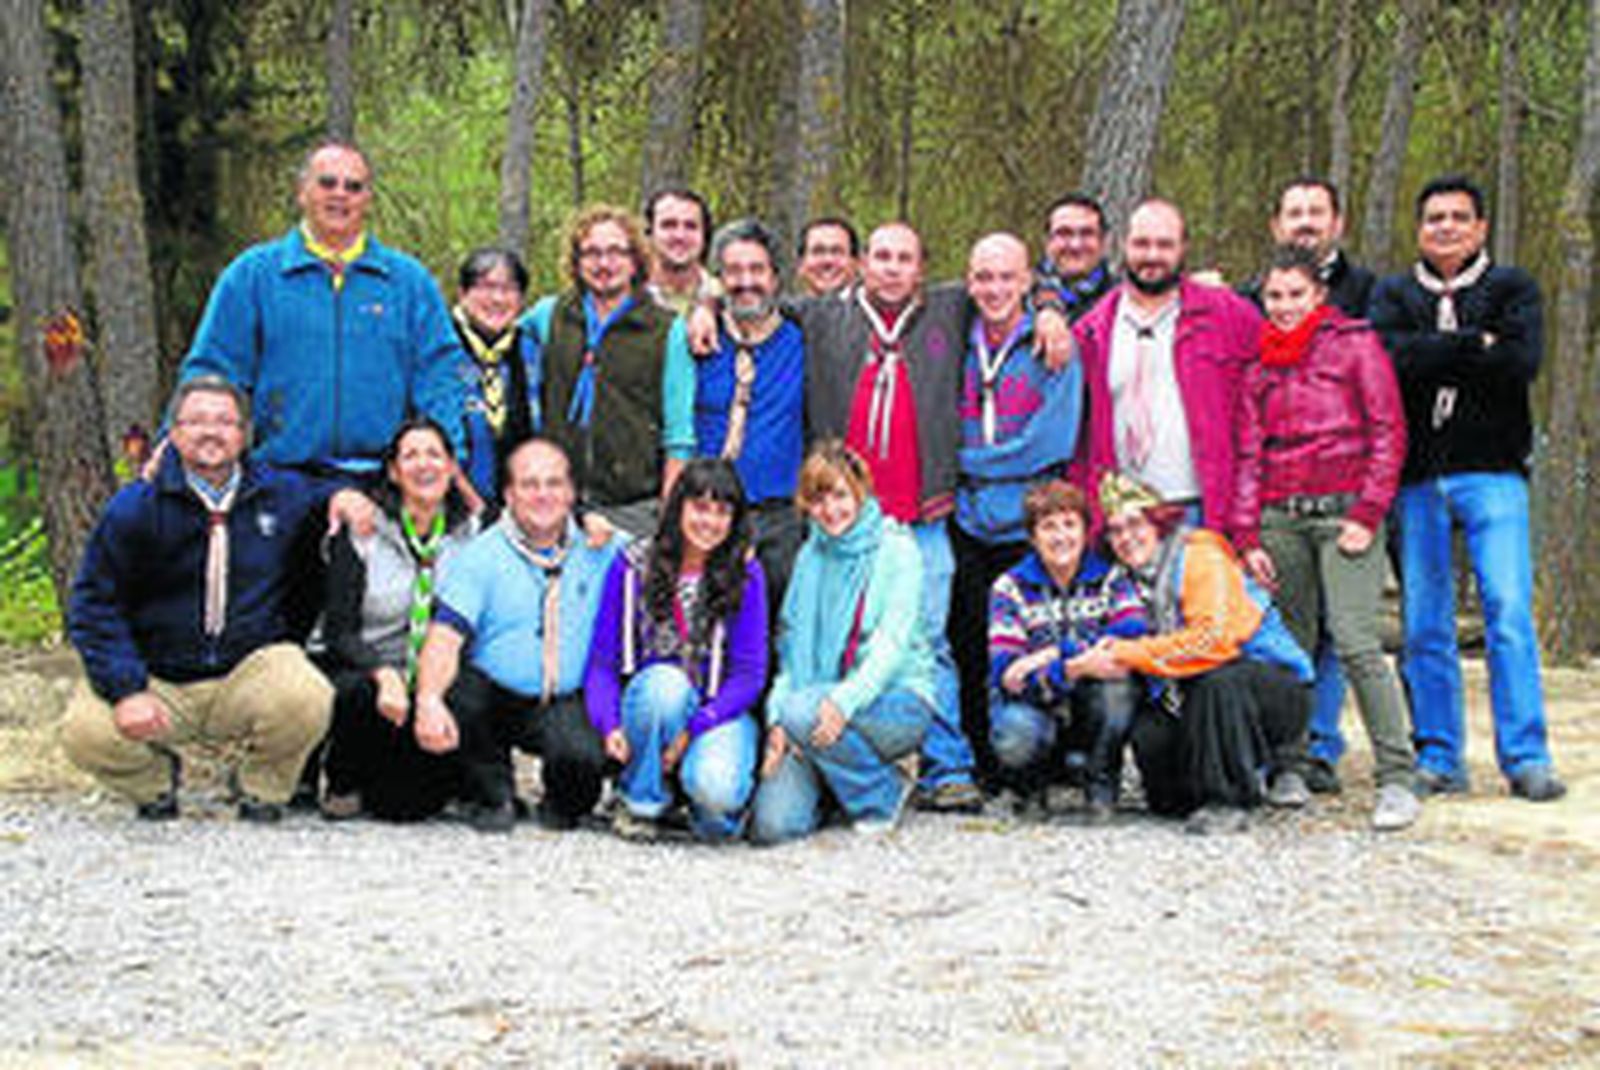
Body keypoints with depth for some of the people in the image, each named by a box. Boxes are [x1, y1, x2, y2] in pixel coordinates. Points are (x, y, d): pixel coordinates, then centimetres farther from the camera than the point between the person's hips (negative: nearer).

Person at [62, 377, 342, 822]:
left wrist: (347, 499, 0)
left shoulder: (285, 496, 5)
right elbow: (94, 604, -3)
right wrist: (126, 690, -16)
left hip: (251, 670, 0)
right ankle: (156, 779, 11)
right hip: (157, 680, 0)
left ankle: (261, 786, 3)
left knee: (307, 701, -32)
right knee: (85, 733, -26)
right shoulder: (134, 508, -1)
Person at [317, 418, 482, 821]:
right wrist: (384, 674, -25)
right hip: (366, 672, -1)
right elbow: (338, 632, -8)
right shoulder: (361, 532, 0)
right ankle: (343, 783, -4)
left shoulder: (472, 533, 6)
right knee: (360, 693, -37)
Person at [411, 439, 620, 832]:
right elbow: (444, 636, -16)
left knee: (584, 756, -31)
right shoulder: (479, 556, -3)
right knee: (456, 689, -33)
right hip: (492, 695, 0)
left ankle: (561, 806, 9)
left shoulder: (598, 550, 7)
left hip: (565, 702, 0)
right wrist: (429, 702, -34)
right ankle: (492, 797, -2)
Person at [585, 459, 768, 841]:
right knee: (666, 680, -35)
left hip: (719, 710, -1)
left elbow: (749, 673, -5)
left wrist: (692, 730, -17)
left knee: (716, 790, -33)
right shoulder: (632, 566, -1)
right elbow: (602, 660, -1)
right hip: (649, 704, 1)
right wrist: (609, 725, -19)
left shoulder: (745, 575, -3)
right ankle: (640, 800, -11)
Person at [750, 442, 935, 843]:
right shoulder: (810, 556, 12)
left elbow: (894, 640, -14)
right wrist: (776, 718, -8)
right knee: (772, 824, -18)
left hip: (896, 701, -4)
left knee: (803, 710, -34)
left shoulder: (896, 549, -3)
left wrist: (846, 699, -29)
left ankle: (884, 794, -10)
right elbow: (792, 644, 8)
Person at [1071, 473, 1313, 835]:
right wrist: (1108, 653, -17)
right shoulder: (1136, 577, 8)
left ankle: (1230, 801, -20)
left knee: (1219, 680, -37)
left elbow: (1214, 638, -28)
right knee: (1147, 734, -18)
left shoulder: (1201, 557, -15)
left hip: (1281, 687, -7)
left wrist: (1129, 655, -27)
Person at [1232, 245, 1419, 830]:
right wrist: (1247, 535, 7)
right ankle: (1289, 766, 14)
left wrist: (1367, 515, -9)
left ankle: (1397, 779, -12)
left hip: (1344, 512, -4)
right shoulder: (1258, 365, 16)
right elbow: (1248, 454, 16)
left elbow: (1389, 433, 0)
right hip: (1279, 517, 4)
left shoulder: (1355, 344, 4)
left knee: (1355, 642, -15)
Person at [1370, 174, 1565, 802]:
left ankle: (1526, 757, -5)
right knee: (1424, 624, 3)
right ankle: (1438, 757, 11)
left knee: (1509, 610, -9)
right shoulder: (1393, 295, 14)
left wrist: (1434, 359, -6)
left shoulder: (1512, 289, 10)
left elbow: (1522, 362, -8)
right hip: (1416, 478, 2)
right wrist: (1475, 346, -10)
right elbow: (1390, 356, -7)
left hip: (1491, 473, -2)